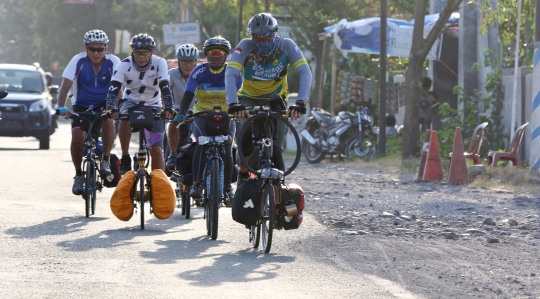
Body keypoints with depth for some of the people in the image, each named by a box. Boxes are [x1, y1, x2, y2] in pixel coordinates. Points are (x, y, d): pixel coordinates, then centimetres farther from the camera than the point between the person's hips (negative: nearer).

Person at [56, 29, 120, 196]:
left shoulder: (113, 62, -17)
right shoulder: (78, 61, -18)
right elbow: (65, 85, -24)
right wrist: (61, 107, -40)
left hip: (103, 104, 0)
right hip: (81, 106, 0)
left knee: (108, 119, -34)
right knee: (77, 138, -20)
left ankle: (106, 160, -16)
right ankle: (78, 174, 5)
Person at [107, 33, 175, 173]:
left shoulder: (159, 63, -17)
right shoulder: (124, 65, -17)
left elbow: (165, 88, -27)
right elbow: (113, 88, -27)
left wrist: (168, 109, -43)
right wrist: (111, 109, -45)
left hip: (152, 106, 0)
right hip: (130, 102, 0)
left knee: (156, 150, -9)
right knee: (125, 117, -36)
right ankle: (125, 158, -22)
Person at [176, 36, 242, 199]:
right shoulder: (200, 72, -7)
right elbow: (188, 95, -14)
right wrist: (181, 113, -30)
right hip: (202, 115, -1)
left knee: (226, 151, -17)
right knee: (202, 142, -29)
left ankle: (227, 186, 4)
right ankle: (196, 183, -27)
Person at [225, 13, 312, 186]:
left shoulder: (286, 46, -19)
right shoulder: (246, 46, -21)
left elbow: (305, 73, -26)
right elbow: (230, 74, -30)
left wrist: (301, 102, -40)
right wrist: (233, 104, -46)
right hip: (250, 99, -1)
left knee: (275, 150, -15)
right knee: (247, 137, -28)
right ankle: (243, 174, -4)